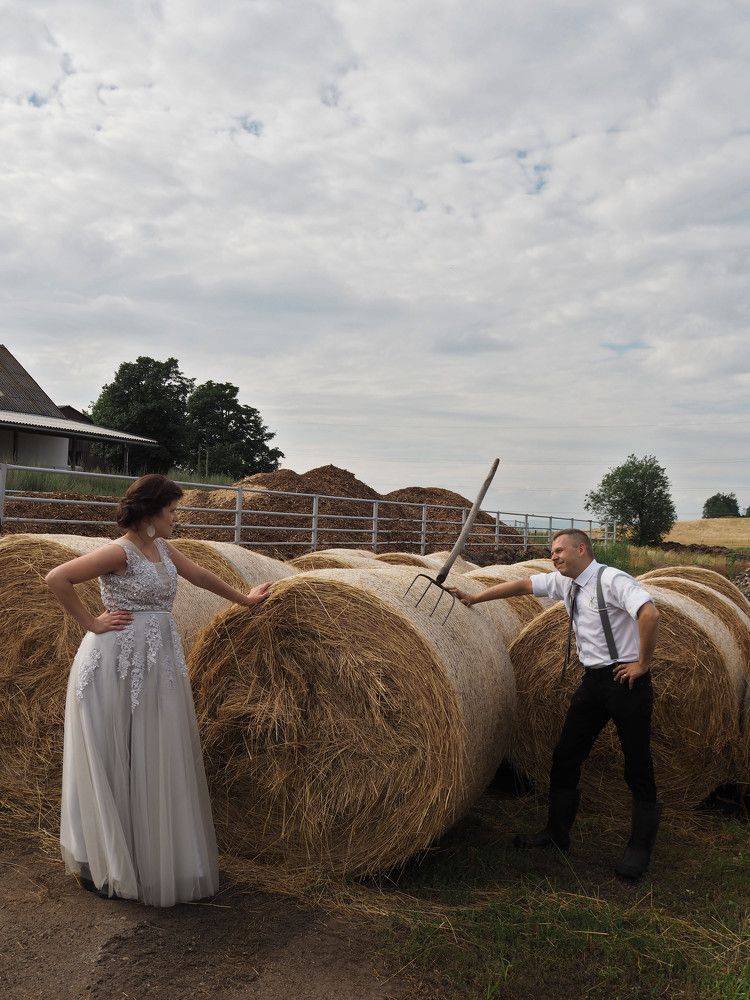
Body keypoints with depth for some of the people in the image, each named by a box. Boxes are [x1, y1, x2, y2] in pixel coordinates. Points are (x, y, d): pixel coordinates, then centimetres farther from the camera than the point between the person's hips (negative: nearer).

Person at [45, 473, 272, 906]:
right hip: (117, 665, -8)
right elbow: (56, 578, -20)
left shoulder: (163, 548, 9)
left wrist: (245, 599, 30)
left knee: (156, 763, 15)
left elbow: (200, 574, 21)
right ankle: (96, 863, 20)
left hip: (159, 665, 8)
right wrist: (90, 622, -14)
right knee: (111, 762, 3)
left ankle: (147, 855, 31)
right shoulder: (119, 552, -15)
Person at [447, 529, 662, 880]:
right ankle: (557, 832, 27)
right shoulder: (563, 582, 7)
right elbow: (522, 585, 13)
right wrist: (474, 598, 12)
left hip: (626, 680, -8)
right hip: (592, 680, 8)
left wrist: (642, 663, -21)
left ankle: (639, 849, 18)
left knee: (638, 765, 4)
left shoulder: (612, 580, -17)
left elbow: (650, 614, -29)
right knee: (565, 757, 12)